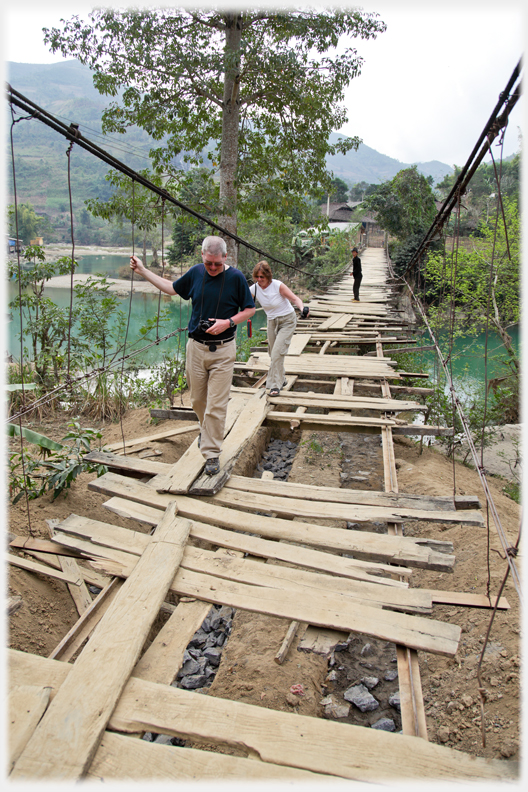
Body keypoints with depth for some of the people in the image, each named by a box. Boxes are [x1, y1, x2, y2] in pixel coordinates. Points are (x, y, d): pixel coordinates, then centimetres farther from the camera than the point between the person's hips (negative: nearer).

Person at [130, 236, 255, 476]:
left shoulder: (236, 277, -7)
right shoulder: (195, 273, 3)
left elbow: (250, 309, 1)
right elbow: (172, 288, 19)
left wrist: (229, 322, -15)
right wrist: (142, 271, 19)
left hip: (223, 350, -3)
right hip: (195, 347, 4)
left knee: (216, 405, -5)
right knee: (197, 400, 13)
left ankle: (212, 453, 5)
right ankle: (206, 431, 42)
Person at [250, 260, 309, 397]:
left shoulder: (278, 286, -21)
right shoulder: (254, 289, -9)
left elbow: (295, 298, -21)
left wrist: (302, 308, -41)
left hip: (287, 320, -5)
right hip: (272, 321, 5)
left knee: (277, 352, -17)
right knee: (273, 354, 11)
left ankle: (275, 385, -13)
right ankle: (281, 379, 32)